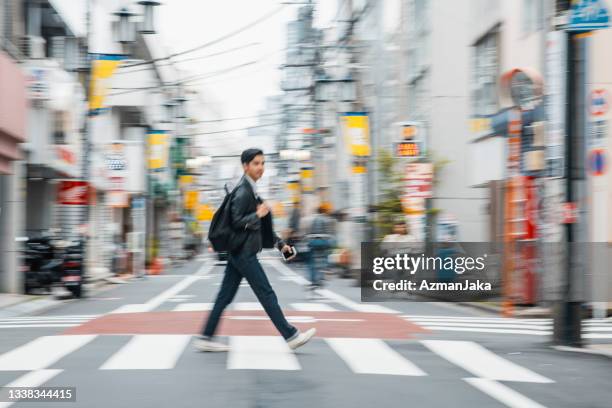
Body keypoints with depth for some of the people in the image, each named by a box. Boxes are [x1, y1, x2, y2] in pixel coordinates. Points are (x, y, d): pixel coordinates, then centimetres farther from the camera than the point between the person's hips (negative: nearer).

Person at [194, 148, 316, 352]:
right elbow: (236, 222, -19)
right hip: (243, 252, -10)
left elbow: (262, 225, 23)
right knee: (266, 294, -4)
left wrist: (279, 243, 20)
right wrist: (258, 215, -20)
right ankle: (291, 336, 1)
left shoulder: (251, 190, 18)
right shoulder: (243, 191, -13)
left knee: (225, 296, 8)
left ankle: (206, 338, 10)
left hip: (239, 253, 10)